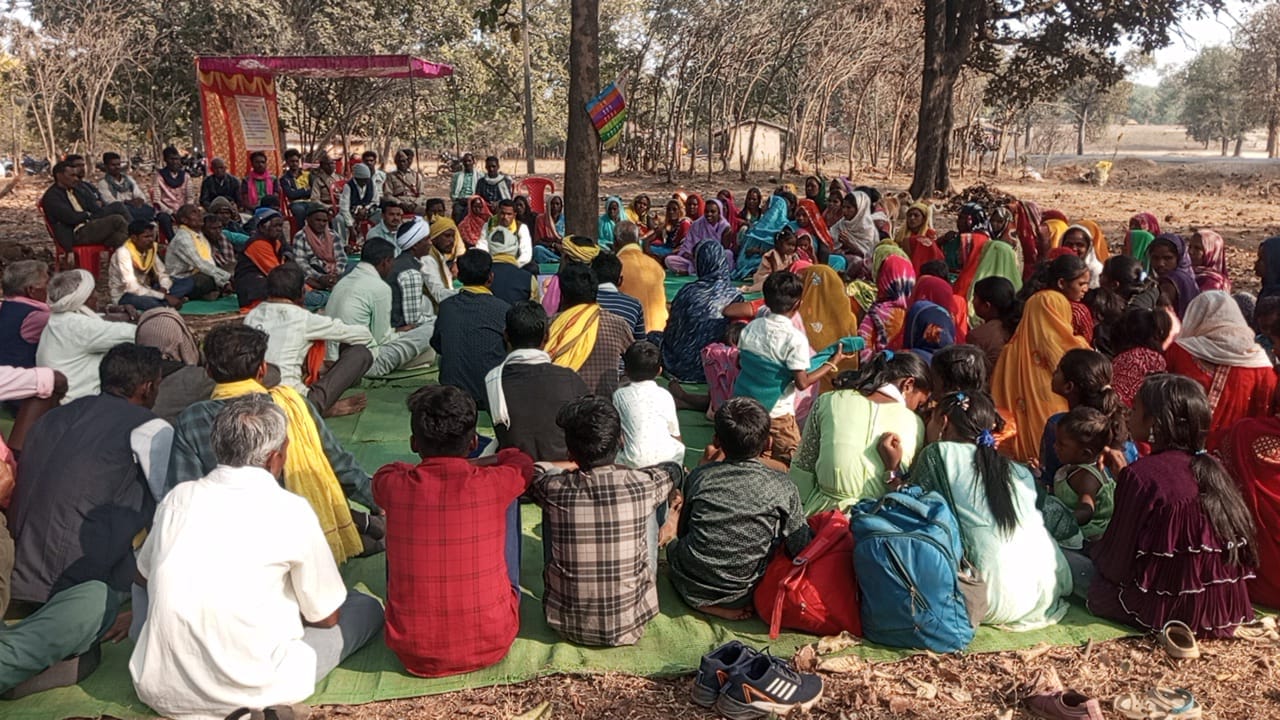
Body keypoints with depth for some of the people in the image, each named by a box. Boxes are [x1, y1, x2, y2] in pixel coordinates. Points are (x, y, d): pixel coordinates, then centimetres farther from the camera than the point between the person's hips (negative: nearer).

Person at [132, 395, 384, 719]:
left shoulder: (178, 497, 0)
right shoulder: (291, 510, -14)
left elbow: (144, 577, 20)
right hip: (249, 692, -2)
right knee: (368, 609, 14)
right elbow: (326, 617, -1)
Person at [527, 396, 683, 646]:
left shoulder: (555, 490, -16)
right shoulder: (641, 486, -15)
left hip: (567, 625, 0)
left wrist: (578, 465, 25)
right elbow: (674, 471, 11)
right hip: (629, 625, 0)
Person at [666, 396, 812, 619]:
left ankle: (707, 605, 12)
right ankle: (729, 604, 13)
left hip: (690, 589, 0)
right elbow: (801, 548, -8)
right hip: (740, 595, 0)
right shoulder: (782, 487, -13)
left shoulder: (699, 477, -7)